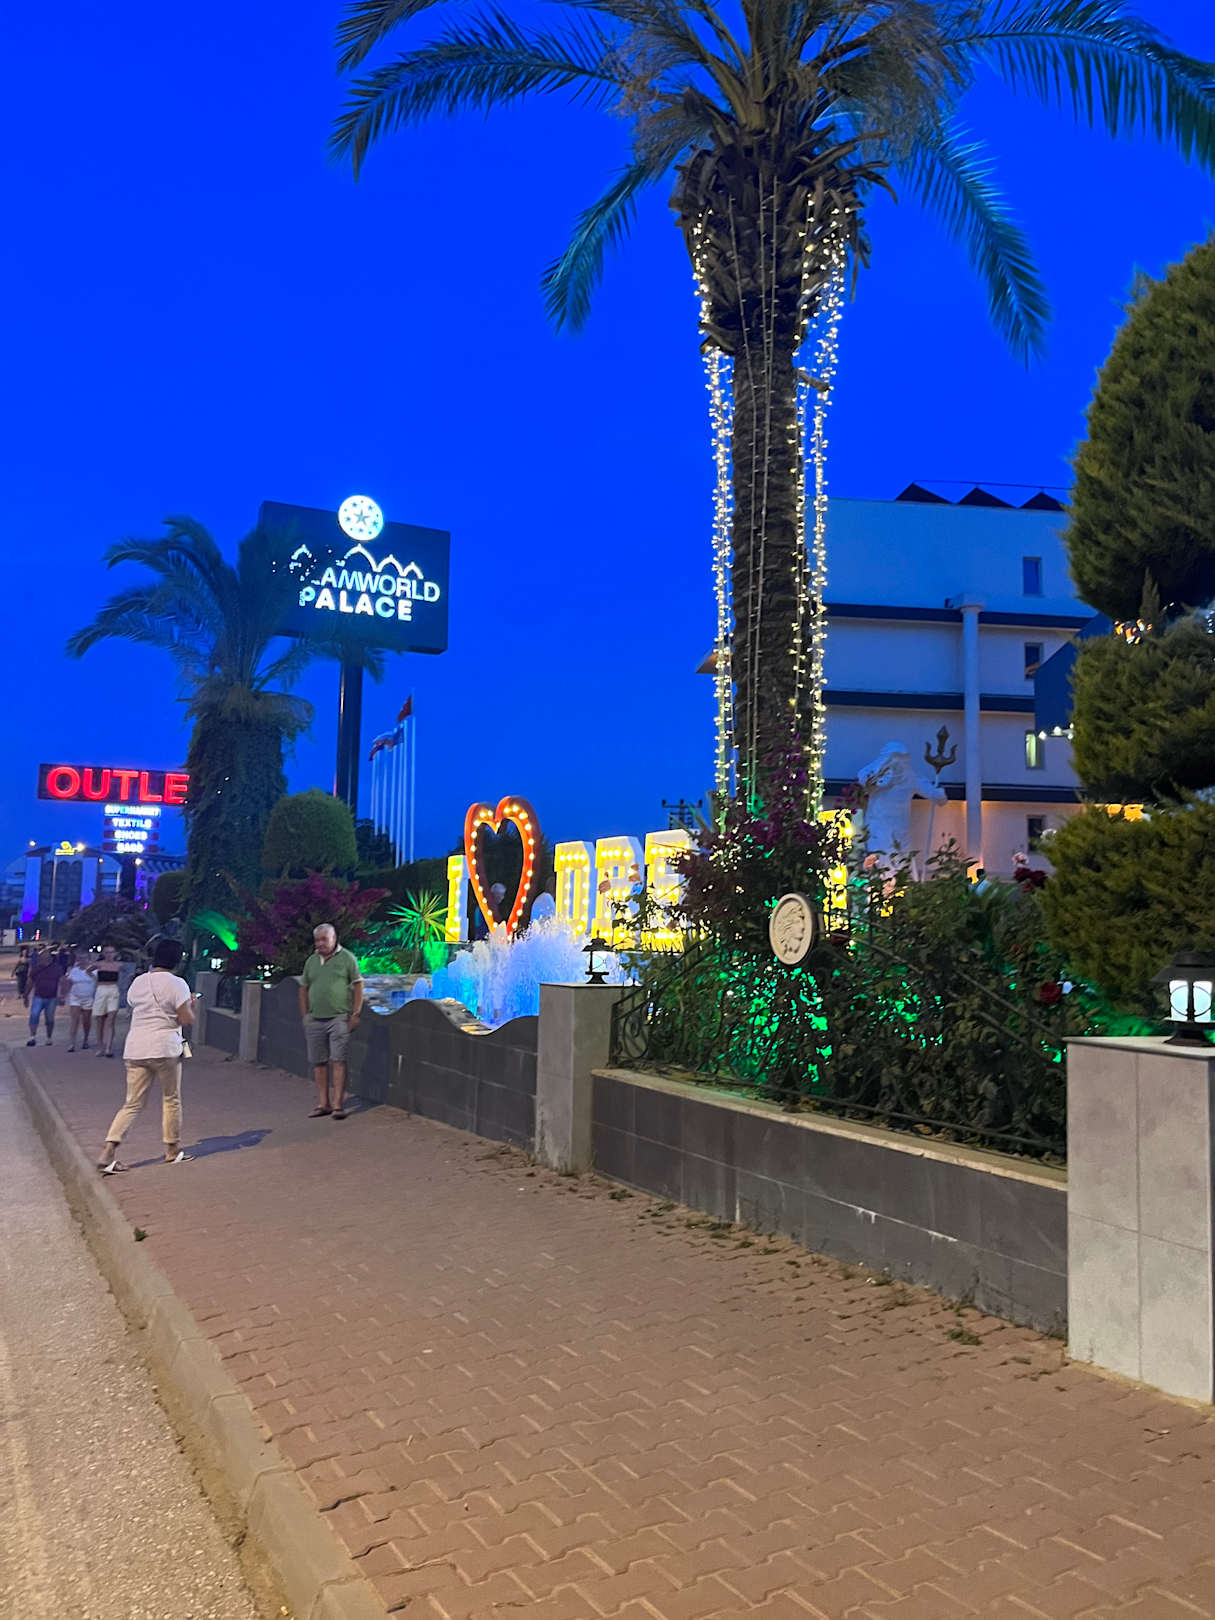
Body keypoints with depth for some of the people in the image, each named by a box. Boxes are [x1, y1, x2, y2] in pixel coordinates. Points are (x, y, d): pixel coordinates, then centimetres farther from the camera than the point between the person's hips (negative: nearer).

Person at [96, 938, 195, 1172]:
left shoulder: (138, 982, 10)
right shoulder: (176, 984, -8)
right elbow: (186, 1020, -10)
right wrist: (191, 1005, 9)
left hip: (134, 1049, 5)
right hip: (165, 1048, -5)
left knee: (132, 1103, 8)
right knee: (171, 1100, 12)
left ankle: (108, 1151, -6)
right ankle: (173, 1150, 22)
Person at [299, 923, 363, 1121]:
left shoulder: (346, 958, 1)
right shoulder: (311, 961, 14)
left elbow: (358, 985, 0)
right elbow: (303, 989, 19)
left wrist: (355, 1014, -6)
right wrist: (304, 1015, 10)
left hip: (339, 1018, -5)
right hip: (315, 1020, 5)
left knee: (338, 1060, -8)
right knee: (318, 1062, 7)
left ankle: (338, 1104, -7)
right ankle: (322, 1104, 15)